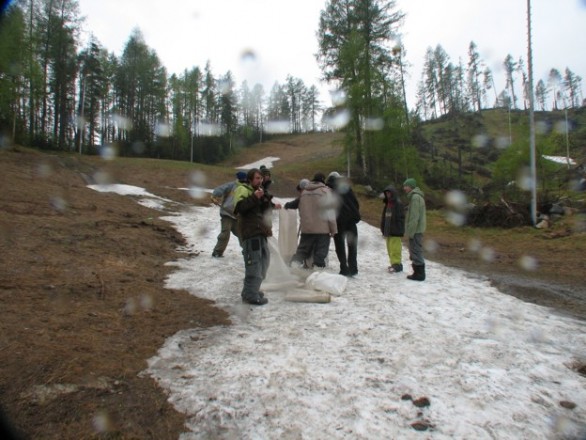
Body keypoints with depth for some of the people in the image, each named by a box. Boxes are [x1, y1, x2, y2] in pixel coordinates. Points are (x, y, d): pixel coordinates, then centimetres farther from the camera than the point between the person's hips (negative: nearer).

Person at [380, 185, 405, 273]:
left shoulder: (398, 203, -10)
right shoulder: (387, 204, 14)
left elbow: (401, 217, -14)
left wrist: (400, 230, -17)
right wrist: (383, 229, 15)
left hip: (395, 231, -8)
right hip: (388, 231, 8)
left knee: (395, 248, -8)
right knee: (390, 248, 12)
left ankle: (397, 264, -3)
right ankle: (394, 263, 21)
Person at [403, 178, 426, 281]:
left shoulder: (415, 197, -16)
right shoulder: (417, 196, 16)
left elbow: (414, 217, -21)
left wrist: (411, 232, -20)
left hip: (415, 230, -10)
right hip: (418, 230, 10)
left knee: (416, 252, -4)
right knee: (415, 251, 15)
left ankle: (419, 274, 1)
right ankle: (418, 272, 22)